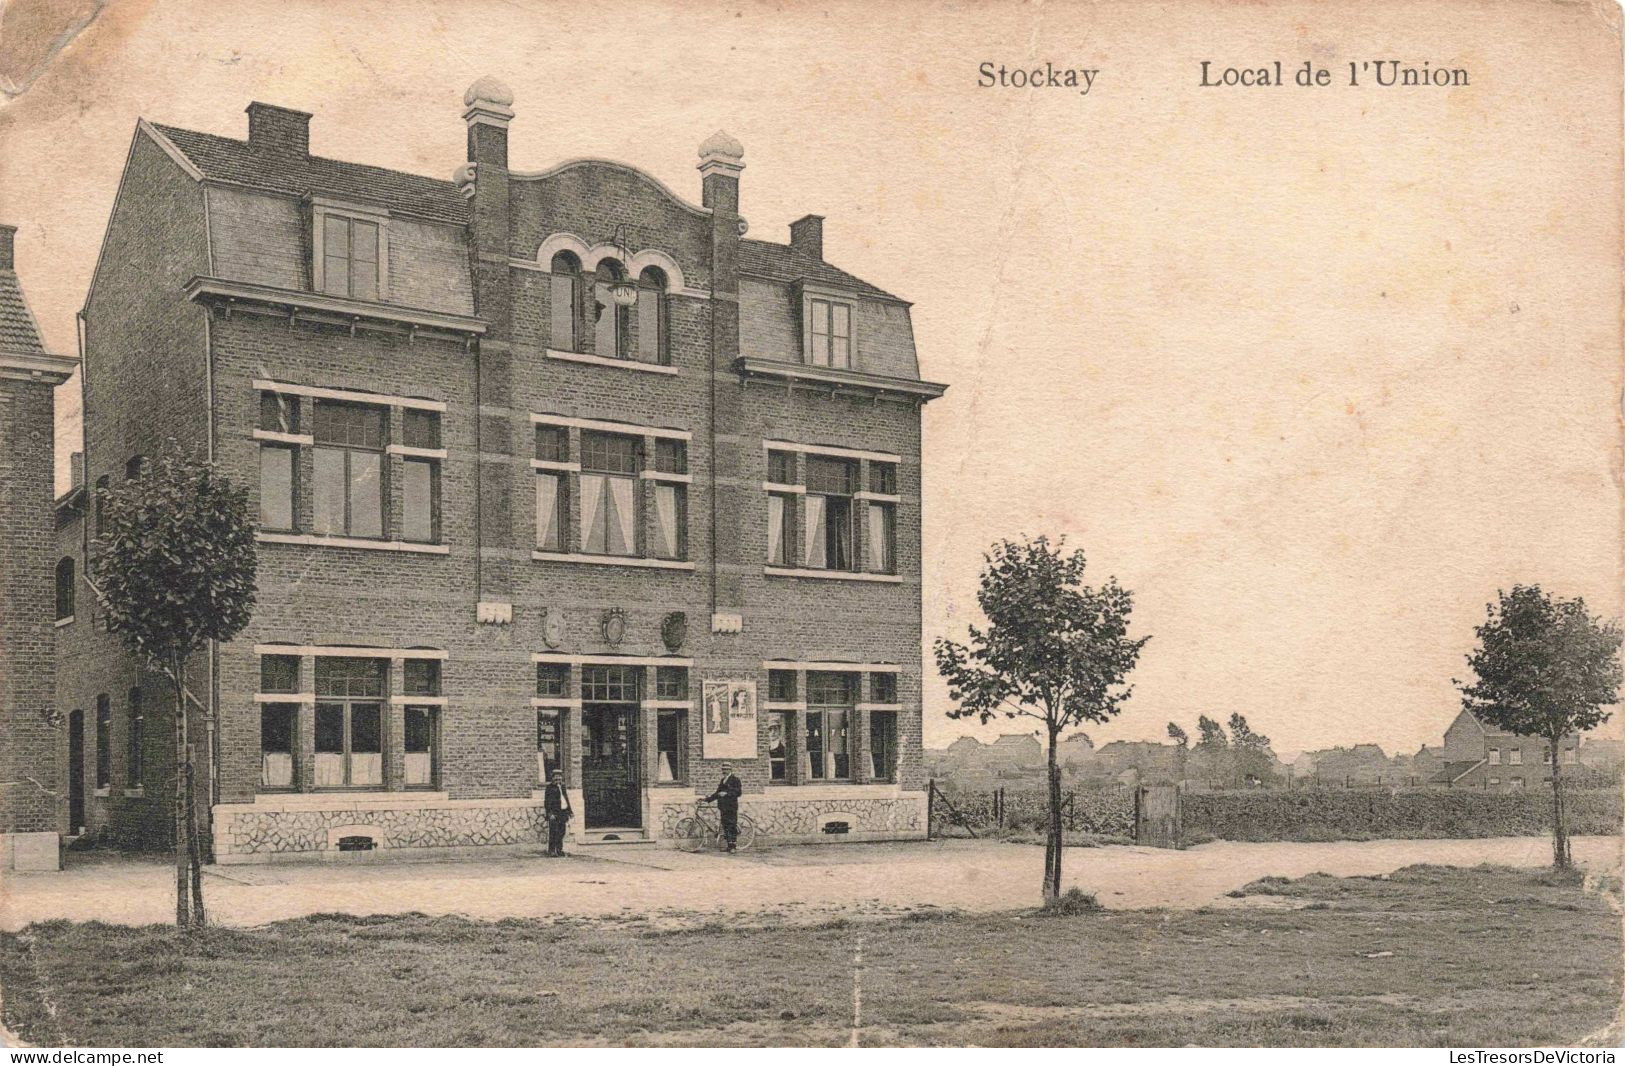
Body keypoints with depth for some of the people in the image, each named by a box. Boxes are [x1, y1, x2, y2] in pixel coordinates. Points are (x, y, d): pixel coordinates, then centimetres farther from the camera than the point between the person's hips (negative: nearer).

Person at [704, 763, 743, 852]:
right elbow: (718, 793, 22)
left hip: (731, 807, -7)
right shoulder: (722, 780, 18)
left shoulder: (735, 779, -4)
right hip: (723, 806, 7)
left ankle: (732, 846, -6)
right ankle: (729, 845, 9)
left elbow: (738, 792, -12)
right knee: (725, 826, 5)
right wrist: (707, 799, 14)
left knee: (732, 826, -8)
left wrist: (726, 793, -19)